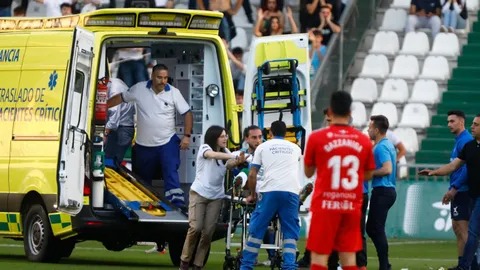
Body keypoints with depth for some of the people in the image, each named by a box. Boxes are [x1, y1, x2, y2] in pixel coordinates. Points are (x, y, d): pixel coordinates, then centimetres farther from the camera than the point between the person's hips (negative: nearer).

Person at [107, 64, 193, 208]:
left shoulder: (174, 93, -6)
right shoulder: (139, 89, -5)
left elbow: (187, 113, -4)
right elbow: (120, 98, 8)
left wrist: (187, 136, -13)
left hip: (167, 142, -2)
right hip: (144, 144, 2)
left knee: (171, 173, -20)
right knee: (143, 178, 16)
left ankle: (178, 205, -27)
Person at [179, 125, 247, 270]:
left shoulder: (225, 152, 8)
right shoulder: (204, 148, -4)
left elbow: (229, 164, -14)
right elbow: (213, 155, -27)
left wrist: (239, 161, -37)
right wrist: (234, 157, -40)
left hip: (216, 196, 4)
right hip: (199, 193, -4)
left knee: (208, 232, -2)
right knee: (195, 227, -14)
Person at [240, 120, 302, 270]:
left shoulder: (263, 147, 16)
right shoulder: (295, 148, 24)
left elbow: (252, 175, 11)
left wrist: (252, 194, 25)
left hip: (270, 191, -2)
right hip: (292, 192, 2)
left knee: (256, 230, 5)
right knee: (290, 233, 5)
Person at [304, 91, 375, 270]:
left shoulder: (316, 138, -5)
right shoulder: (363, 141, 3)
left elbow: (308, 172, 6)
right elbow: (368, 175, 13)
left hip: (325, 205, -3)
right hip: (352, 206, 3)